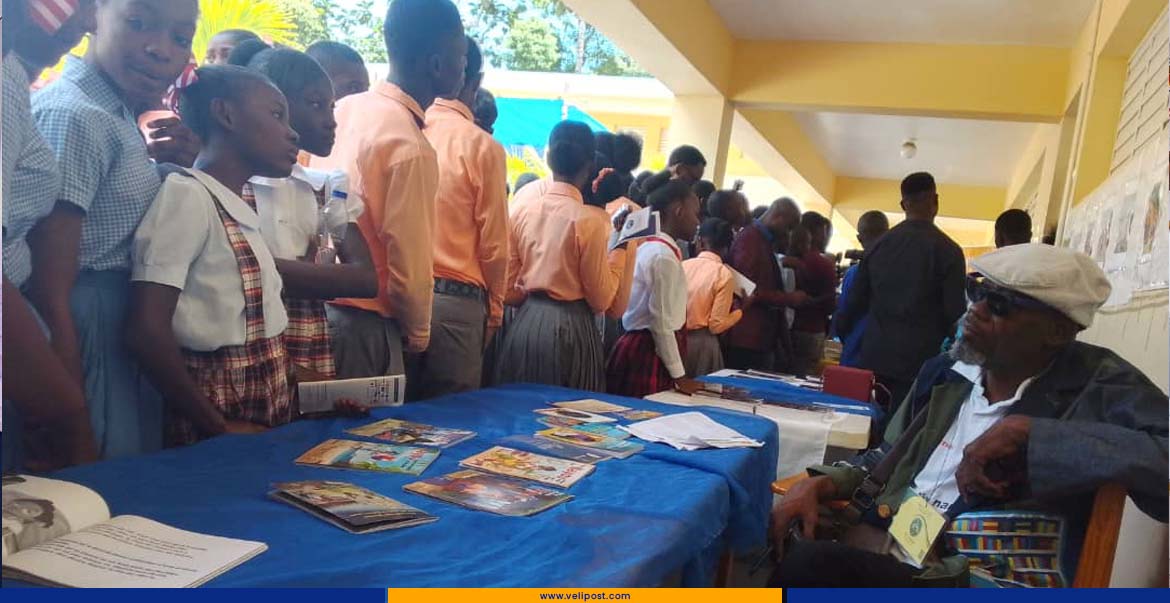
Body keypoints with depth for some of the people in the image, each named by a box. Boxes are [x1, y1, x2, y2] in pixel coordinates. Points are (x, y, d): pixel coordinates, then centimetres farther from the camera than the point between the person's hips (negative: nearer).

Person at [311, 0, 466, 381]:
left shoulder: (344, 110, 2)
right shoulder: (411, 149, -21)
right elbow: (410, 266, -20)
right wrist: (418, 335, -1)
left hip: (316, 305, 8)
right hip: (363, 326, -8)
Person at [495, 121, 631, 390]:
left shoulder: (521, 210, 1)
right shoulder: (591, 219, -12)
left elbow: (509, 290, 6)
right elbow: (602, 300, -8)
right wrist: (619, 250, 0)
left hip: (524, 325, 5)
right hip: (571, 327, -4)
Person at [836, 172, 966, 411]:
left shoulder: (879, 244, 4)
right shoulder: (948, 250, -8)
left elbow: (856, 299, 9)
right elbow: (955, 312, -9)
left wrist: (843, 334, 25)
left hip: (875, 356, 4)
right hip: (918, 360, -4)